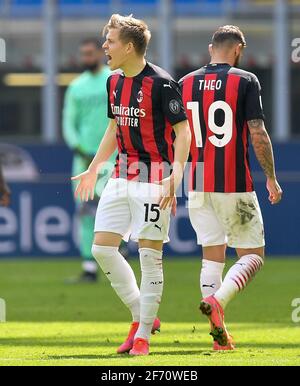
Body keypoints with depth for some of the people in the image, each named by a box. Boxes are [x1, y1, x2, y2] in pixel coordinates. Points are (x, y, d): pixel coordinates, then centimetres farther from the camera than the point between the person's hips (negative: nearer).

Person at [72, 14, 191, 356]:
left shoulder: (161, 83, -14)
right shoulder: (114, 82, 10)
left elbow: (182, 132, -13)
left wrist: (175, 176, -24)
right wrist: (93, 169, 25)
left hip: (153, 177, -8)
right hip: (122, 175, 8)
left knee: (150, 254, -4)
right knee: (102, 248, 2)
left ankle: (143, 335, 4)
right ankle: (142, 316, 15)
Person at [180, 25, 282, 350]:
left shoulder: (185, 84, 7)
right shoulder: (245, 82, -6)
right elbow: (258, 134, -10)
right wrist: (271, 178, 0)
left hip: (198, 185, 4)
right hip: (235, 185, -4)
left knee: (212, 256, 10)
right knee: (253, 256, 5)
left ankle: (219, 334, 4)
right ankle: (217, 300, -21)